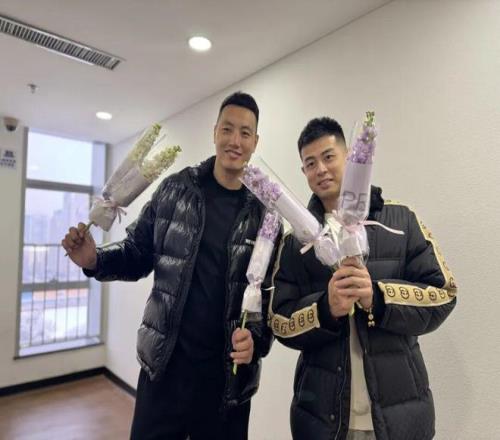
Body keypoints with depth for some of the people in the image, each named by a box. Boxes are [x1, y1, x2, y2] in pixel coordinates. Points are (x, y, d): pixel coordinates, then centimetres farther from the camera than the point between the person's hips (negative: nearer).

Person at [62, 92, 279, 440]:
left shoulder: (263, 213, -5)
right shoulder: (175, 189, -4)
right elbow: (138, 255, 3)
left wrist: (257, 337, -20)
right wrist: (95, 261, -14)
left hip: (227, 375, 0)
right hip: (163, 366, 1)